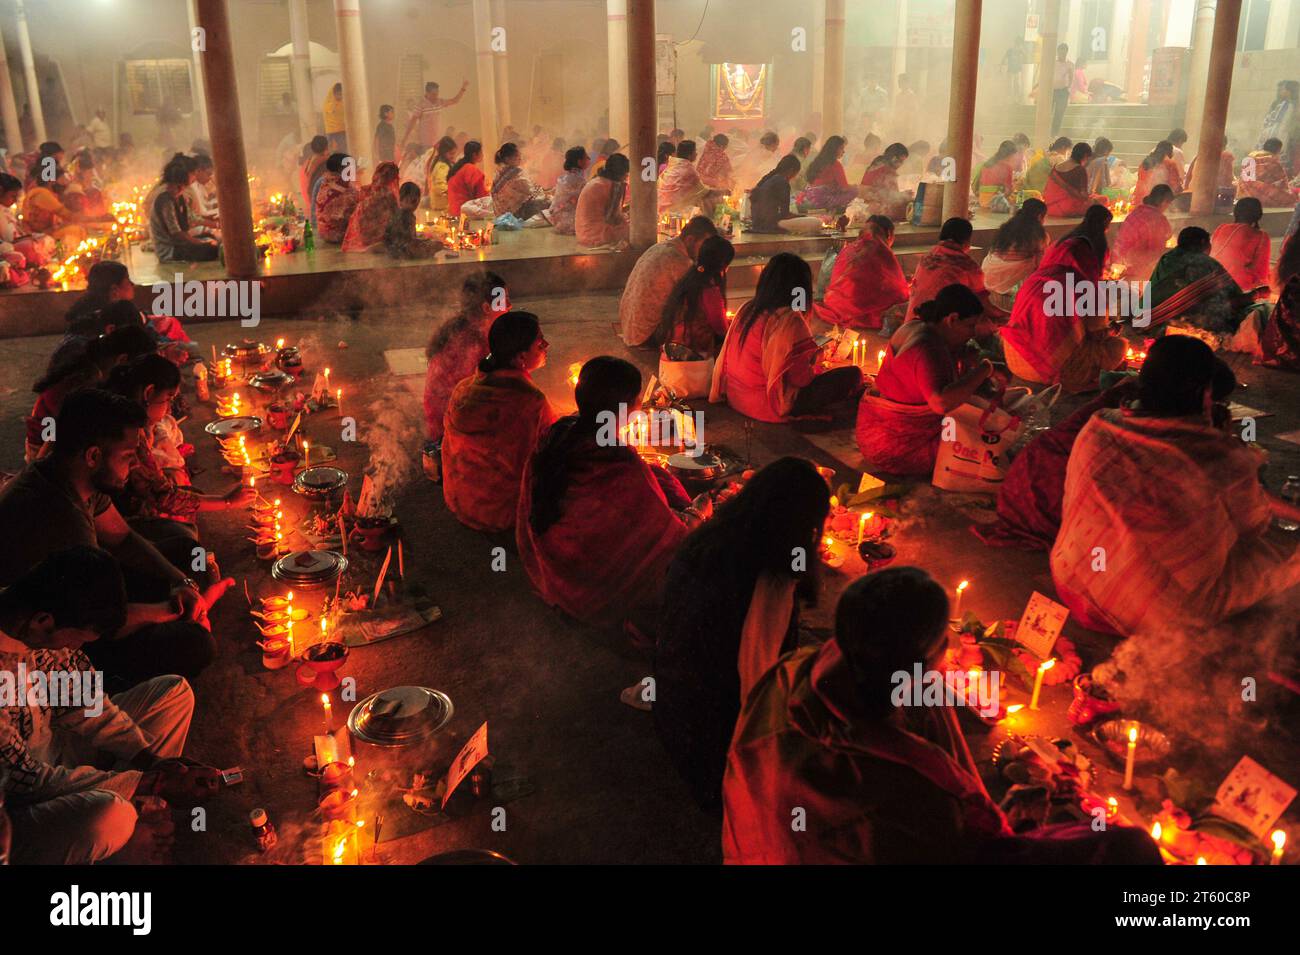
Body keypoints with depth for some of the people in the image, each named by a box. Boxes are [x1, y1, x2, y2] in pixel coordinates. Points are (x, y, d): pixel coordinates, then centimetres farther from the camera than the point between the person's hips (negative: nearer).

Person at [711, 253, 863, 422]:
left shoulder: (747, 309, 4)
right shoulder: (790, 319, -19)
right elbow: (801, 377, -19)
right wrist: (816, 357, 2)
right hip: (768, 406, -9)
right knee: (853, 374, -7)